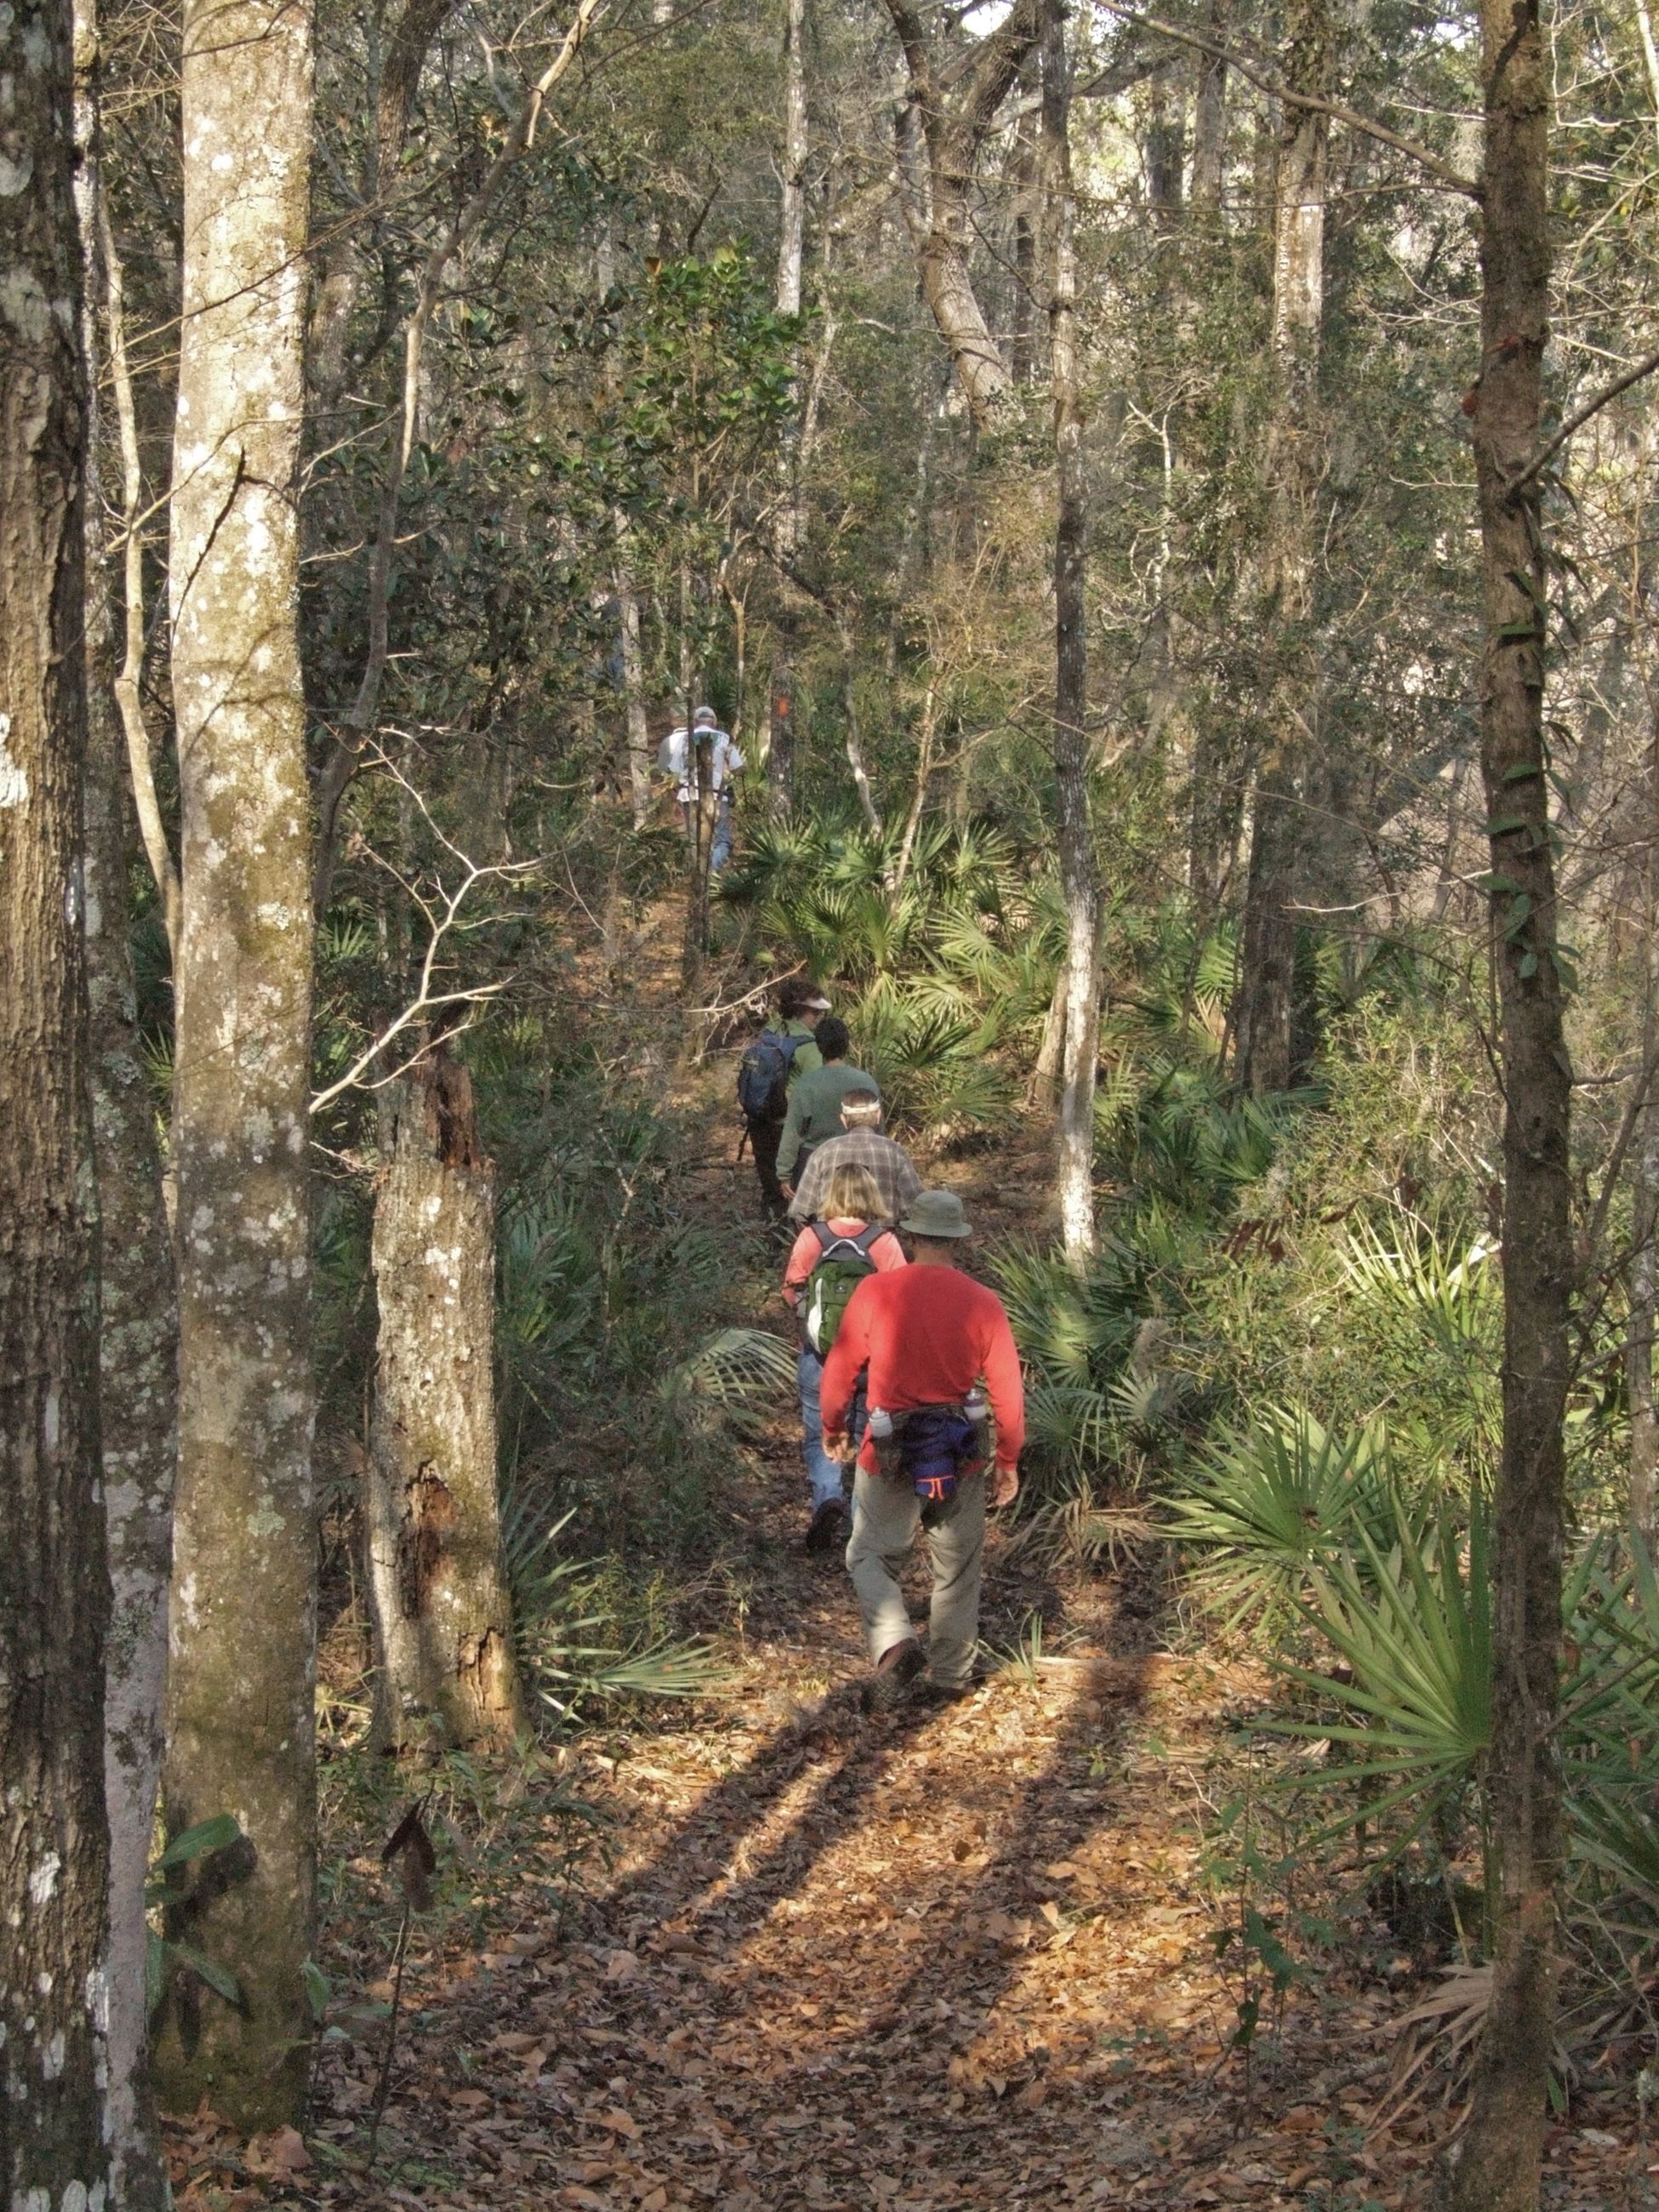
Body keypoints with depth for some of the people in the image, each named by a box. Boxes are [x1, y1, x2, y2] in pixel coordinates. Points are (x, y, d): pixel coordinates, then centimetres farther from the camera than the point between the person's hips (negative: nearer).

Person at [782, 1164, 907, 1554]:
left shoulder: (811, 1238, -9)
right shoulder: (885, 1243, -12)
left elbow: (792, 1291, 0)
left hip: (818, 1357, 0)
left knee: (818, 1435, 13)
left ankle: (827, 1495, -11)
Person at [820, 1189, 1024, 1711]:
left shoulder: (875, 1292, -10)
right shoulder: (983, 1304, -7)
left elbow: (840, 1368, -2)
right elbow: (1007, 1391, -3)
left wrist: (832, 1426, 16)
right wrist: (1009, 1462, 9)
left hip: (888, 1451, -1)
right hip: (961, 1453, 1)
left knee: (871, 1556, 14)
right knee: (957, 1568, 18)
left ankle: (895, 1644, -10)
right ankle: (951, 1676, 25)